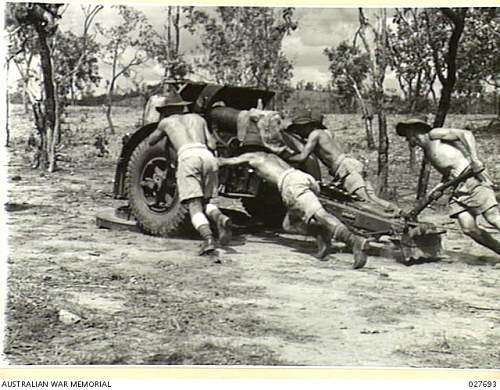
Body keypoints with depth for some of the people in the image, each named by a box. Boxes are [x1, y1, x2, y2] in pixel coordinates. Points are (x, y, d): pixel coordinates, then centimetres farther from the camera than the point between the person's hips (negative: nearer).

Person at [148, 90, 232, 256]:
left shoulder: (166, 121, 27)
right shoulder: (198, 118, 33)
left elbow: (150, 141, 42)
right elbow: (212, 144, 21)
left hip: (187, 157, -3)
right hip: (208, 157, 3)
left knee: (194, 207, -6)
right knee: (205, 203, 17)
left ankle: (208, 238, -31)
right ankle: (220, 218, -15)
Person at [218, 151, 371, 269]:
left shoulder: (252, 156, 23)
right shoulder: (271, 156, 41)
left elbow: (222, 161, 33)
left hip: (292, 184, -7)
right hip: (307, 178, 7)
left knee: (320, 215, -24)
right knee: (288, 224, 18)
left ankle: (355, 241, -44)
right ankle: (321, 233, -7)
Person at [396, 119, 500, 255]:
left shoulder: (435, 134, 3)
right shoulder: (427, 152, 25)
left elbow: (466, 134, -5)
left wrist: (474, 158, -17)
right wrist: (437, 189, 10)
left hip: (474, 179, -8)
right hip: (458, 188, 8)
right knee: (468, 229, -8)